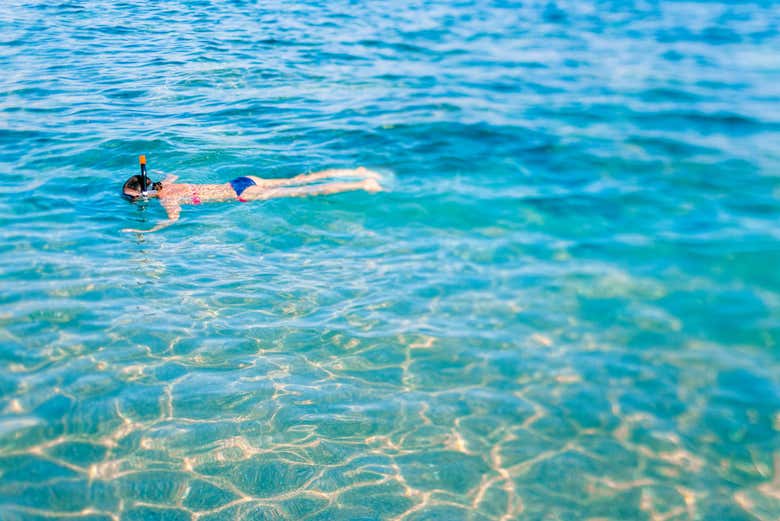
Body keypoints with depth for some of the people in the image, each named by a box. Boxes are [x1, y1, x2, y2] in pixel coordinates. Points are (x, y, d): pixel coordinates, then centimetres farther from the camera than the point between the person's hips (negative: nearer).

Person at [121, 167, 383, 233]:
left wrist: (143, 232, -31)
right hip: (242, 182, 8)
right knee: (299, 180, 10)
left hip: (240, 193, -8)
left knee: (304, 192, -6)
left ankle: (362, 185, -6)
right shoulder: (164, 185, 12)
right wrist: (148, 190, 34)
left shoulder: (167, 198, -13)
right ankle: (357, 172, 14)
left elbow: (173, 220, -30)